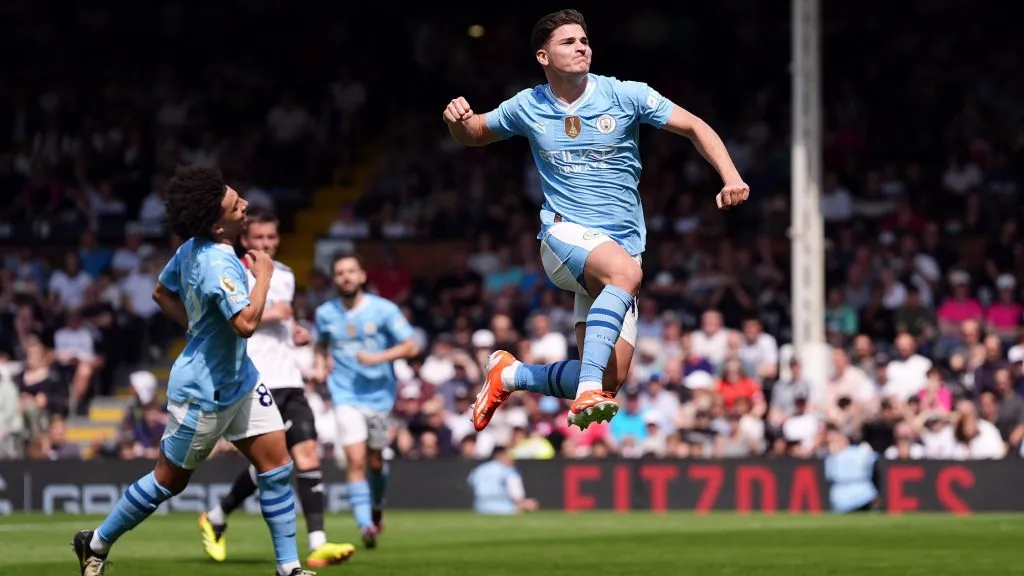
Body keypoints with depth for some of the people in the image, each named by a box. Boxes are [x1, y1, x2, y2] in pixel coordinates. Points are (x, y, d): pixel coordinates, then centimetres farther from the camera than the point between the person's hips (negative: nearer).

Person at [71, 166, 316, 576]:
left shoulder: (193, 248, -1)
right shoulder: (218, 265, -29)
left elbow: (162, 293, 14)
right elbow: (246, 324, -38)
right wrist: (263, 275, -25)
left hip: (239, 379, 9)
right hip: (203, 392, -9)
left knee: (276, 464, 2)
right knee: (169, 480, 8)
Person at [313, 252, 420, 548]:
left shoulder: (383, 309, -7)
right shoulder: (325, 313, 2)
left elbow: (410, 346, -6)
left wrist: (379, 357, -19)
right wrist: (320, 365, 2)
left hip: (379, 394, 0)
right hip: (346, 397, 0)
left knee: (375, 461, 11)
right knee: (356, 460, -15)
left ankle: (377, 506, 42)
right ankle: (366, 525, -17)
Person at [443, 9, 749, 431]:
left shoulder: (625, 95, 1)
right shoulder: (527, 107, 6)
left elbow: (694, 127, 3)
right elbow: (473, 135, 22)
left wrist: (730, 177, -12)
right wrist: (457, 119, -3)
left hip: (623, 247, 3)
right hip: (565, 236, -3)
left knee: (609, 381, -6)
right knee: (625, 270, -39)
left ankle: (510, 374, 20)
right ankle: (587, 393, -48)